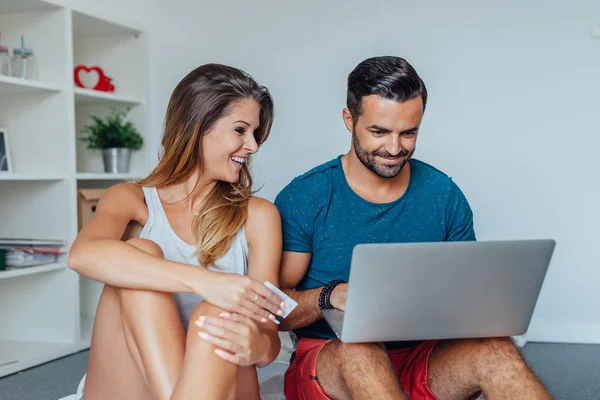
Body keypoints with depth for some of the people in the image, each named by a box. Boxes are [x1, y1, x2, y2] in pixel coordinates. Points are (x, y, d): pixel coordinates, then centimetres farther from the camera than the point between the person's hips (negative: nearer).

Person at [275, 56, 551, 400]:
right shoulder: (304, 198, -6)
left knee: (495, 349, -27)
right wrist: (330, 296, -24)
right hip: (327, 364, -2)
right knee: (359, 349, -37)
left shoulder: (444, 195, 3)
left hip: (422, 360, 3)